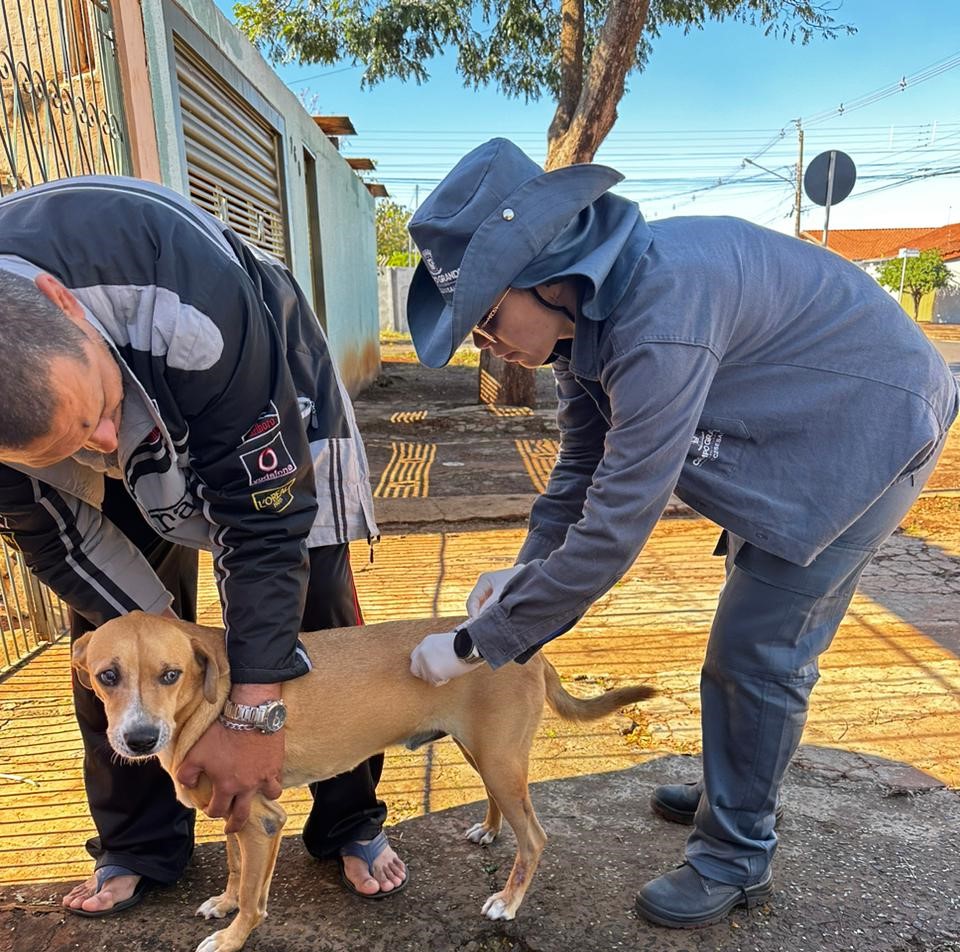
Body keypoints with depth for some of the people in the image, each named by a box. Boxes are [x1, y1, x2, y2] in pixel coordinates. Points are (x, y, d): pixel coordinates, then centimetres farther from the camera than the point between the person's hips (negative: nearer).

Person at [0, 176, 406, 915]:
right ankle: (139, 846, 23)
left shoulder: (191, 301, -44)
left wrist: (255, 712, -30)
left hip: (269, 415, -3)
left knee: (316, 621, -3)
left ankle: (352, 825, 19)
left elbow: (264, 509, -36)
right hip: (139, 446, 4)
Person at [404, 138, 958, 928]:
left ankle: (738, 859, 17)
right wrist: (527, 570, -7)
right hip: (791, 431, 9)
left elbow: (615, 530, -36)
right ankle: (733, 790, 40)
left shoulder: (661, 314, -37)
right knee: (752, 624, 19)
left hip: (871, 428, -9)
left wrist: (476, 643, -26)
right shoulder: (580, 307, -8)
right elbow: (585, 465, 3)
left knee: (758, 651, -5)